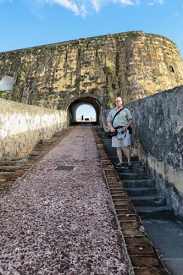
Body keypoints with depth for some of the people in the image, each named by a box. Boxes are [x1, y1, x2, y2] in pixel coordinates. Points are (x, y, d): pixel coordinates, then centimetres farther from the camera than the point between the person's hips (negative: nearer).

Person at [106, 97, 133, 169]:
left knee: (126, 146, -9)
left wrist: (126, 127, -11)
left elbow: (130, 120, 5)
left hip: (124, 130, -3)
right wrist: (111, 128, -7)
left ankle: (129, 162, 1)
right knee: (118, 147, 3)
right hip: (115, 131, 3)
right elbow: (108, 121, 12)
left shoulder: (126, 110, 9)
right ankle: (121, 163, 10)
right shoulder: (112, 111, 16)